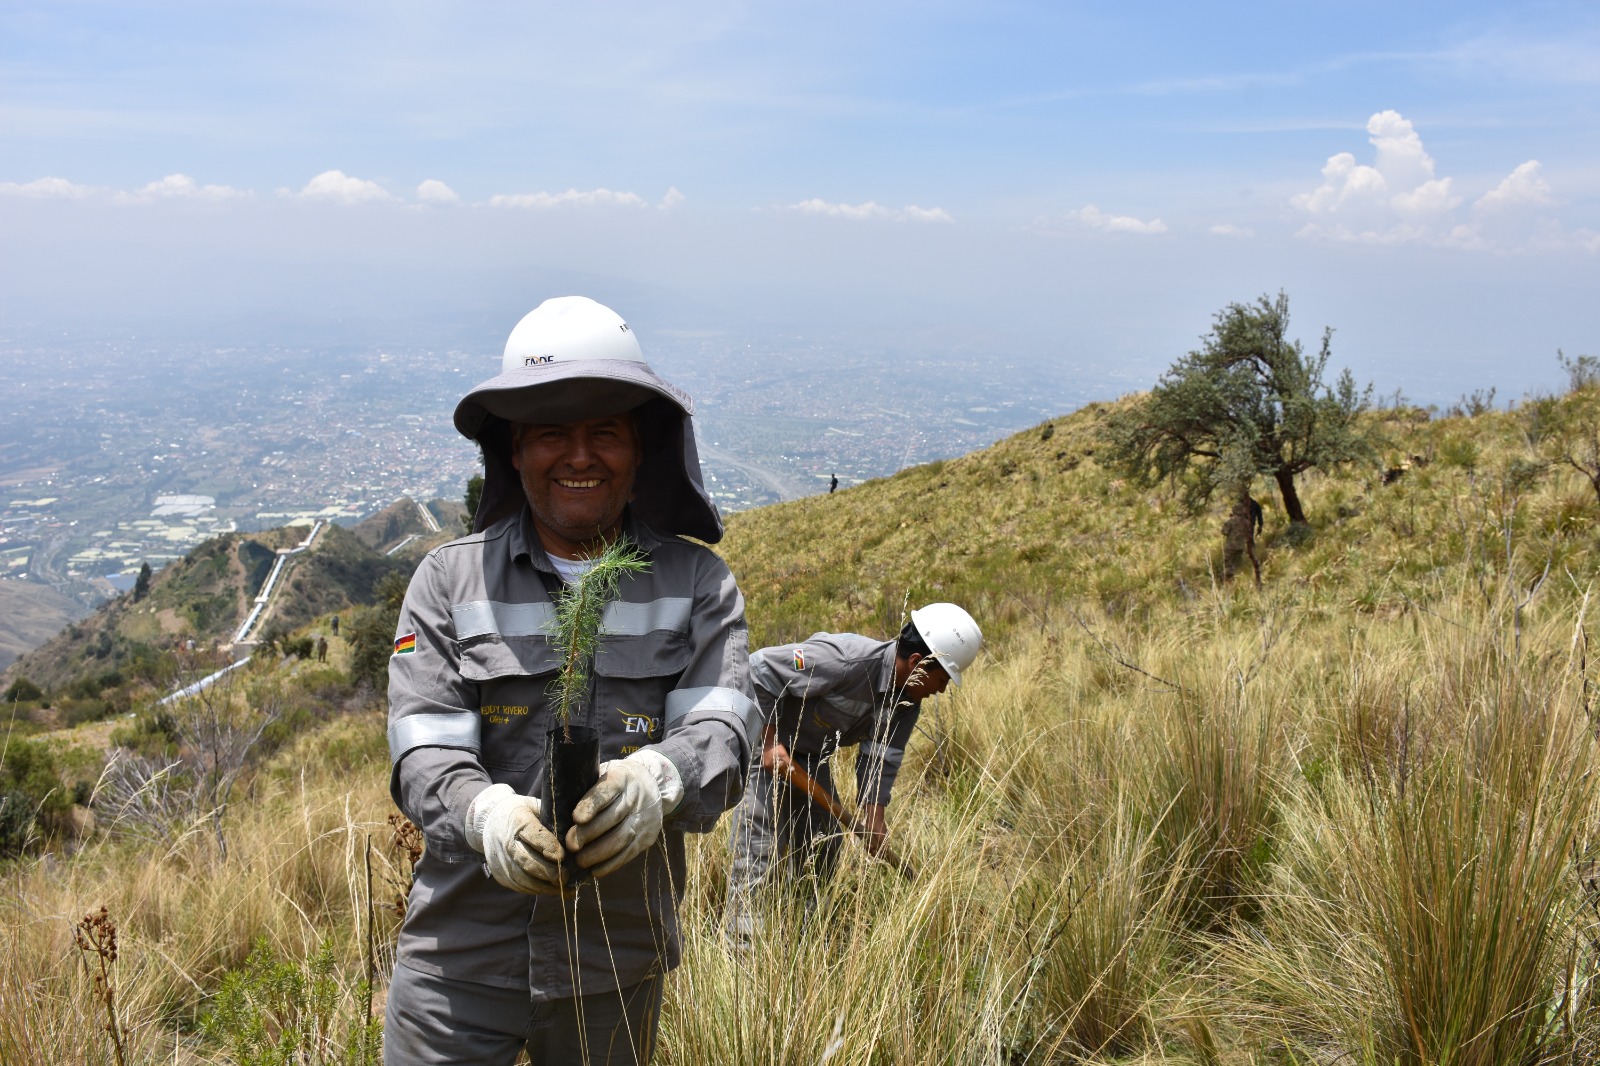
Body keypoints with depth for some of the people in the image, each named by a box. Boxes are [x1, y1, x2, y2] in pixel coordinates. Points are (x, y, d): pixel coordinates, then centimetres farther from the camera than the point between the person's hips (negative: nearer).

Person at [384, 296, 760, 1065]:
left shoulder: (697, 583, 0)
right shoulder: (449, 579, -1)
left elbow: (722, 730, -13)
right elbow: (422, 746, -9)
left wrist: (657, 777, -36)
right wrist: (483, 810, -31)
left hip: (619, 965, 1)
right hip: (460, 954, -1)